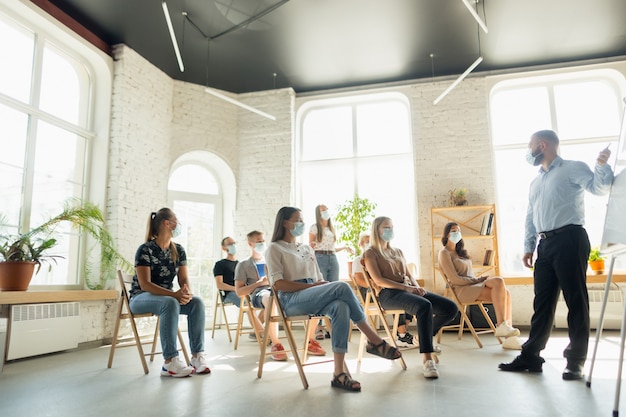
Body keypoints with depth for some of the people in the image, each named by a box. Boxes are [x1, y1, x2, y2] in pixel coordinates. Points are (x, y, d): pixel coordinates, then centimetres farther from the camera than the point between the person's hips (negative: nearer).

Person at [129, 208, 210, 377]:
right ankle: (170, 362, -37)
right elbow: (145, 284, -22)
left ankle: (197, 356, -25)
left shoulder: (179, 251, 4)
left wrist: (186, 291, -23)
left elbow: (184, 278, 2)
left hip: (167, 296, 6)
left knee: (197, 302, -22)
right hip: (141, 297, -6)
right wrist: (174, 294, -34)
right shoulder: (145, 250, -15)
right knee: (170, 304, -37)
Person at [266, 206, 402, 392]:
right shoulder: (274, 249, 9)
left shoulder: (307, 248, 28)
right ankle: (374, 340, -19)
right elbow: (278, 284, -6)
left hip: (313, 297, 6)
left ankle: (339, 372, -34)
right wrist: (312, 285, -13)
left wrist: (322, 285, -2)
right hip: (292, 300, -5)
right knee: (342, 287, -28)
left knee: (341, 307, -31)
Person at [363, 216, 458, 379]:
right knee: (424, 306, -37)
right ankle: (427, 361, -38)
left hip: (409, 290, 7)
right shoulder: (370, 253, 6)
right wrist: (405, 287, -16)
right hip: (388, 294, -7)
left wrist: (417, 287, -2)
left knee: (451, 308, -9)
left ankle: (423, 336, 13)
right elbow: (378, 280, -7)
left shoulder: (398, 252, 28)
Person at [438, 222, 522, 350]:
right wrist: (477, 280, -9)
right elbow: (454, 279, -10)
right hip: (462, 290, -8)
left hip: (473, 285, 8)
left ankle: (509, 338, -24)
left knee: (505, 293, -19)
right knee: (498, 281, -26)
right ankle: (501, 325, -27)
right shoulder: (444, 253, -2)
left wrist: (478, 279, 2)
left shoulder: (460, 252, 26)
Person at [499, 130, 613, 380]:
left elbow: (600, 188, -12)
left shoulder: (573, 169, 2)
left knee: (576, 301, -1)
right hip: (546, 244, 7)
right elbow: (531, 218, 21)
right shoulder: (536, 183, 23)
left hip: (569, 239, -7)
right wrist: (528, 247, 15)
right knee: (542, 302, 8)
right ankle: (530, 356, 13)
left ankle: (576, 361, 6)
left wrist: (602, 166, -29)